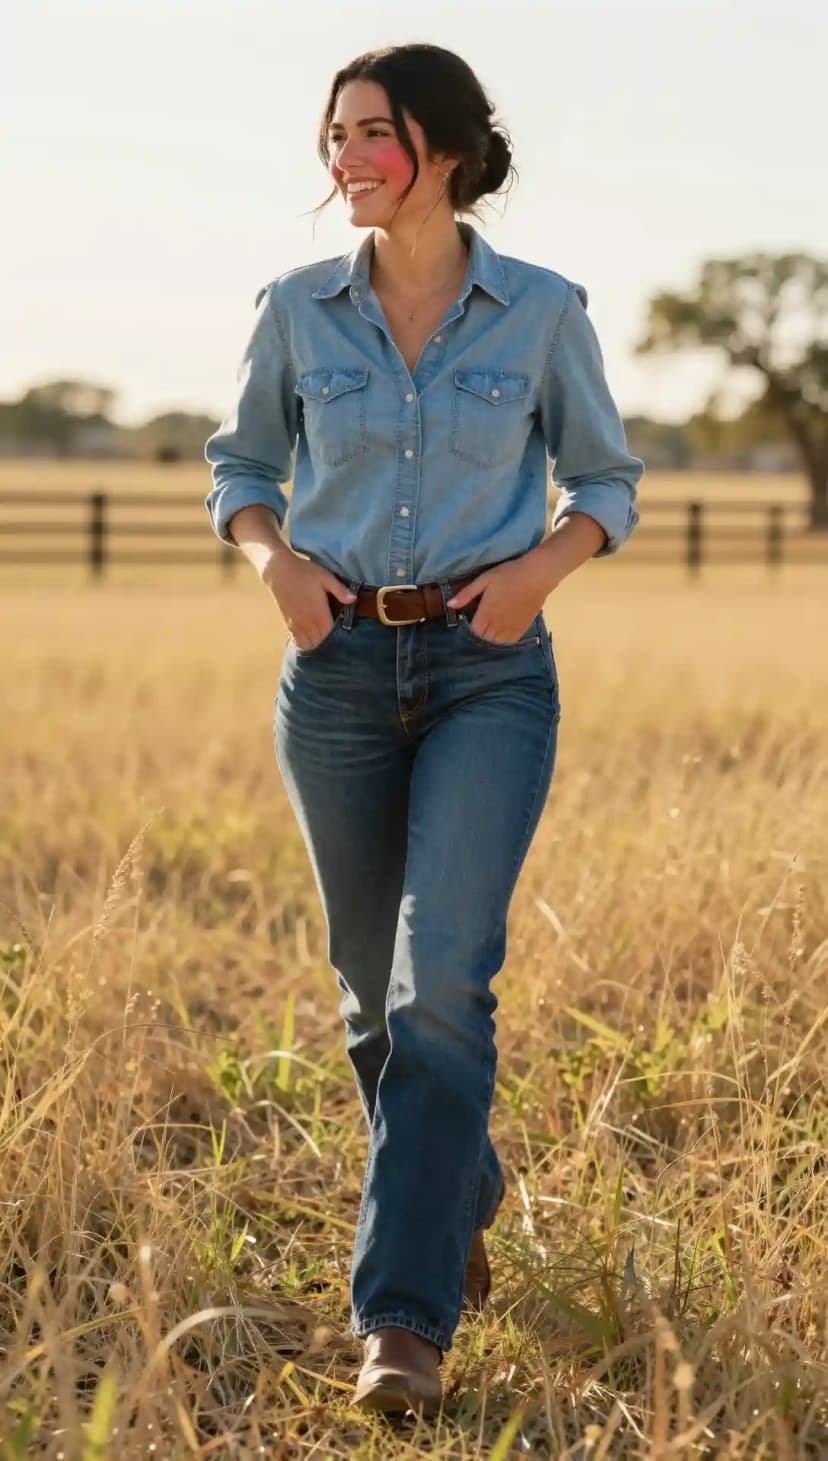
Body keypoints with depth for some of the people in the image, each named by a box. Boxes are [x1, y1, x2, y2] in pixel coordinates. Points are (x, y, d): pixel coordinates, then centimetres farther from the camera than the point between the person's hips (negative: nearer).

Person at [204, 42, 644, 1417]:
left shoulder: (544, 311, -3)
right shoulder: (298, 309, 2)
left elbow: (607, 481, 8)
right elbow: (241, 464, 14)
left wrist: (541, 566, -11)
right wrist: (274, 559, -6)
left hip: (490, 673, -3)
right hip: (339, 671, 3)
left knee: (443, 978, -17)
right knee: (375, 990, 11)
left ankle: (405, 1316, -14)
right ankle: (465, 1192, 40)